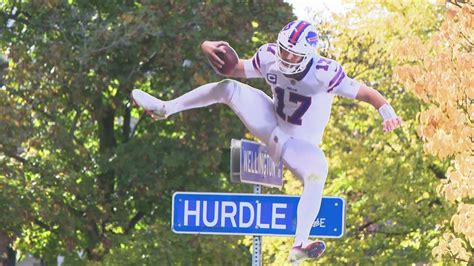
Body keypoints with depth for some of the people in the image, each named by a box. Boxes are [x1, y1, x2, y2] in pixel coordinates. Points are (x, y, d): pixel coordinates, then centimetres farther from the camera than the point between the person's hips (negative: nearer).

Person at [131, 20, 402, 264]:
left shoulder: (324, 73, -29)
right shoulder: (269, 57, -14)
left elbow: (365, 92, -25)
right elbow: (236, 69, 4)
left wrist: (388, 113, -44)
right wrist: (213, 50, -14)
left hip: (300, 144, -4)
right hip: (272, 124, 5)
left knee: (318, 172, -37)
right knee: (228, 88, -10)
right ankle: (165, 108, 8)